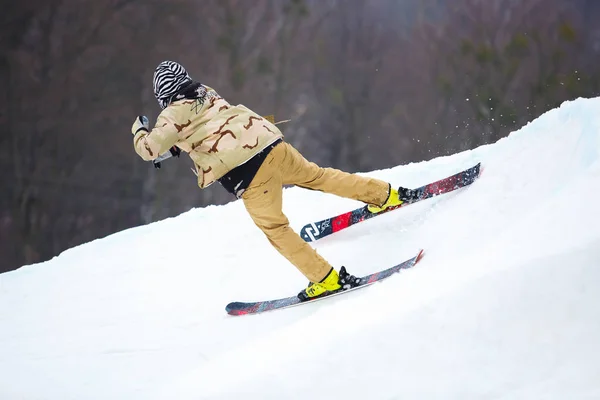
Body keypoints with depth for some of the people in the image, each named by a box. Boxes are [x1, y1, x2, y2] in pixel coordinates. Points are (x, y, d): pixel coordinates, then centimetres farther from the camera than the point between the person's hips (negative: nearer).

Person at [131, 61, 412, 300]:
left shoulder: (173, 115, 0)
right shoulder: (206, 93, 20)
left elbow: (149, 148, 2)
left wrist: (139, 131, 23)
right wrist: (176, 147, 37)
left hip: (247, 170, -7)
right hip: (270, 141, 7)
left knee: (273, 227, 3)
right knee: (315, 175, 23)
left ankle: (326, 278, -1)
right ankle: (384, 195, 32)